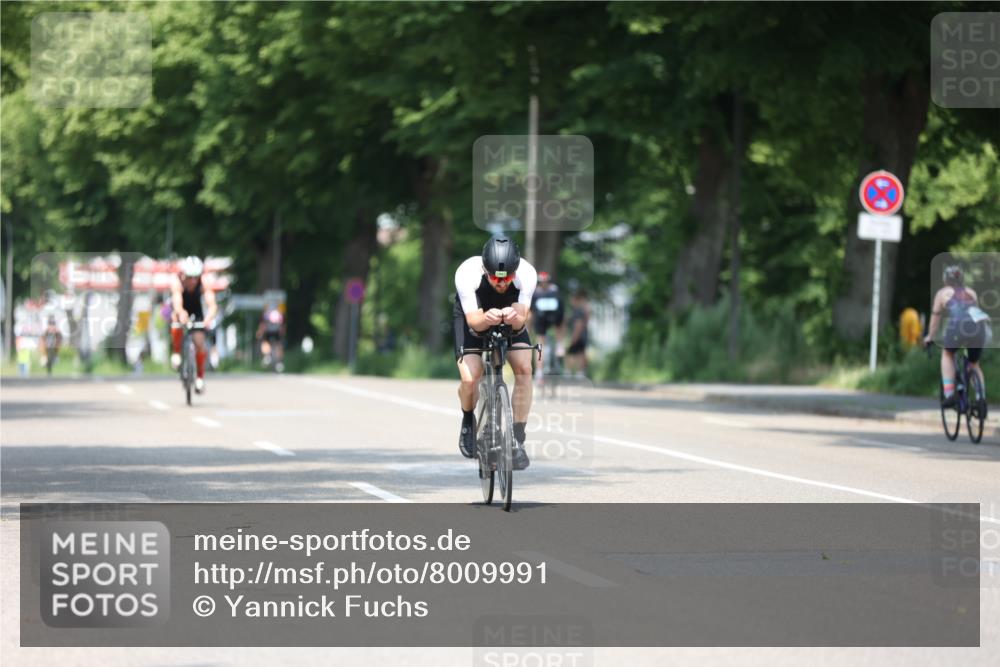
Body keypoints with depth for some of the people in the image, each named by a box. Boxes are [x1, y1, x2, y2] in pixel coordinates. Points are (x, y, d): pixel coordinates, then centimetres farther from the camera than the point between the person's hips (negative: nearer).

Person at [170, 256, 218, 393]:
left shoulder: (203, 285, -29)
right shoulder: (177, 283, -33)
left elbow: (212, 305, -41)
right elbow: (177, 303, -48)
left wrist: (208, 318, -61)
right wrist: (181, 314, -70)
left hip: (196, 312, 2)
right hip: (180, 311, -2)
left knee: (199, 342, -11)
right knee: (177, 321, -36)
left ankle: (200, 377, 10)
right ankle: (177, 353, -15)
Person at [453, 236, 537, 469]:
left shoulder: (527, 273, -33)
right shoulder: (467, 273, -37)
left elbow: (521, 320, -32)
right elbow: (473, 321, -34)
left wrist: (513, 318, -56)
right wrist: (486, 319, -57)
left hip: (512, 320, 1)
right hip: (474, 315, -1)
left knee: (524, 368, -22)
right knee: (470, 378, -20)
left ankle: (517, 440, -12)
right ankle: (468, 421, 14)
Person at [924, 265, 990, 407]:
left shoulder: (943, 293, 25)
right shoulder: (971, 292, 34)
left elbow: (935, 317, 32)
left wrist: (929, 337, 47)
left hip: (959, 326, -3)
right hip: (980, 326, 3)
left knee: (947, 354, 27)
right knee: (975, 365, 25)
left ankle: (949, 395, 14)